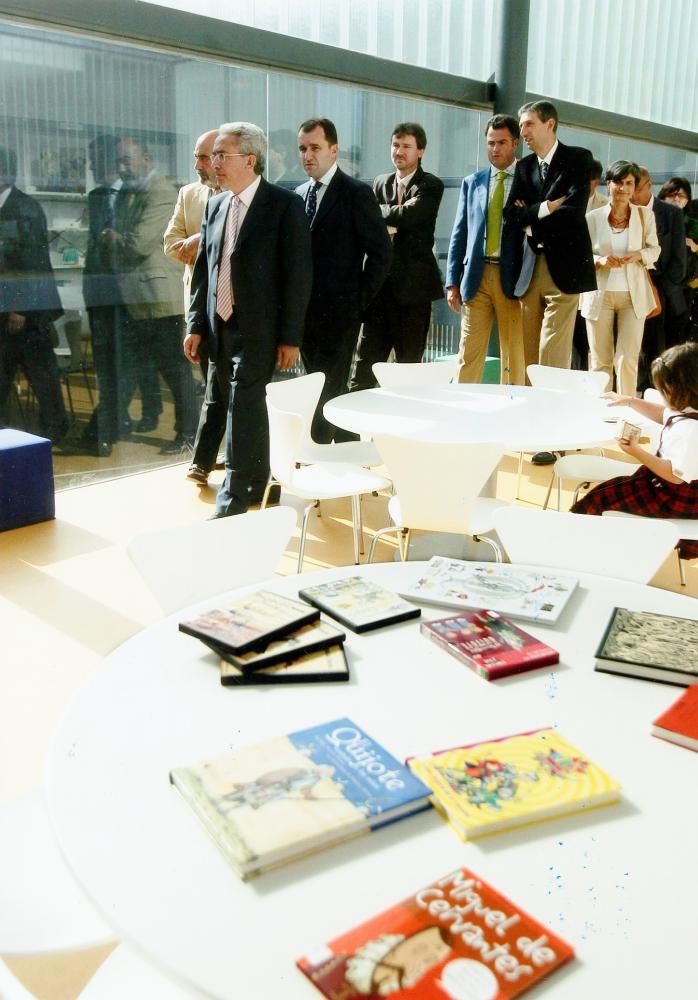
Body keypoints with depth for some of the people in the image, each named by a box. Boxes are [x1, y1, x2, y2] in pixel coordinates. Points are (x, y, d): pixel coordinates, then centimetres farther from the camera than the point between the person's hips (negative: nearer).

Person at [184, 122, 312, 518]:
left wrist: (291, 337, -12)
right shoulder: (215, 205, 12)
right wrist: (196, 325, 9)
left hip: (259, 329, -6)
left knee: (244, 410, -9)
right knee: (247, 409, 14)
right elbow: (203, 269, 14)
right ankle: (259, 483, 28)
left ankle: (233, 499, -1)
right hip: (220, 327, 6)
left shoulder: (286, 205, -6)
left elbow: (298, 274, -9)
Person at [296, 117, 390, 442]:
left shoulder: (357, 193, -6)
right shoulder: (300, 194, 13)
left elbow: (380, 252, -8)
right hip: (305, 311, 7)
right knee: (330, 390, 12)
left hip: (339, 310, -6)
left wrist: (360, 300, -10)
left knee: (327, 390, -7)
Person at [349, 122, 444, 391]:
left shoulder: (431, 186, -1)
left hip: (413, 282, -4)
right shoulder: (381, 182, 16)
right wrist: (394, 219, -11)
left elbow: (405, 216, -16)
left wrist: (379, 211, -2)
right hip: (381, 281, 4)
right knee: (367, 356, 2)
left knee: (410, 358, 4)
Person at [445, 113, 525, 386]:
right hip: (476, 278, 2)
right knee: (468, 355, -1)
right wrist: (452, 282, 6)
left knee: (514, 357, 1)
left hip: (512, 279, -2)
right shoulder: (472, 183, 14)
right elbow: (459, 234, 12)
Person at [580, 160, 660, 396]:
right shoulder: (592, 217, 3)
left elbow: (654, 249, 11)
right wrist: (601, 260, -14)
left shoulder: (645, 215, 5)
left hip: (632, 295, 0)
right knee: (600, 361, 3)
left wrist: (639, 255, -11)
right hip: (599, 294, 0)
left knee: (627, 359, -6)